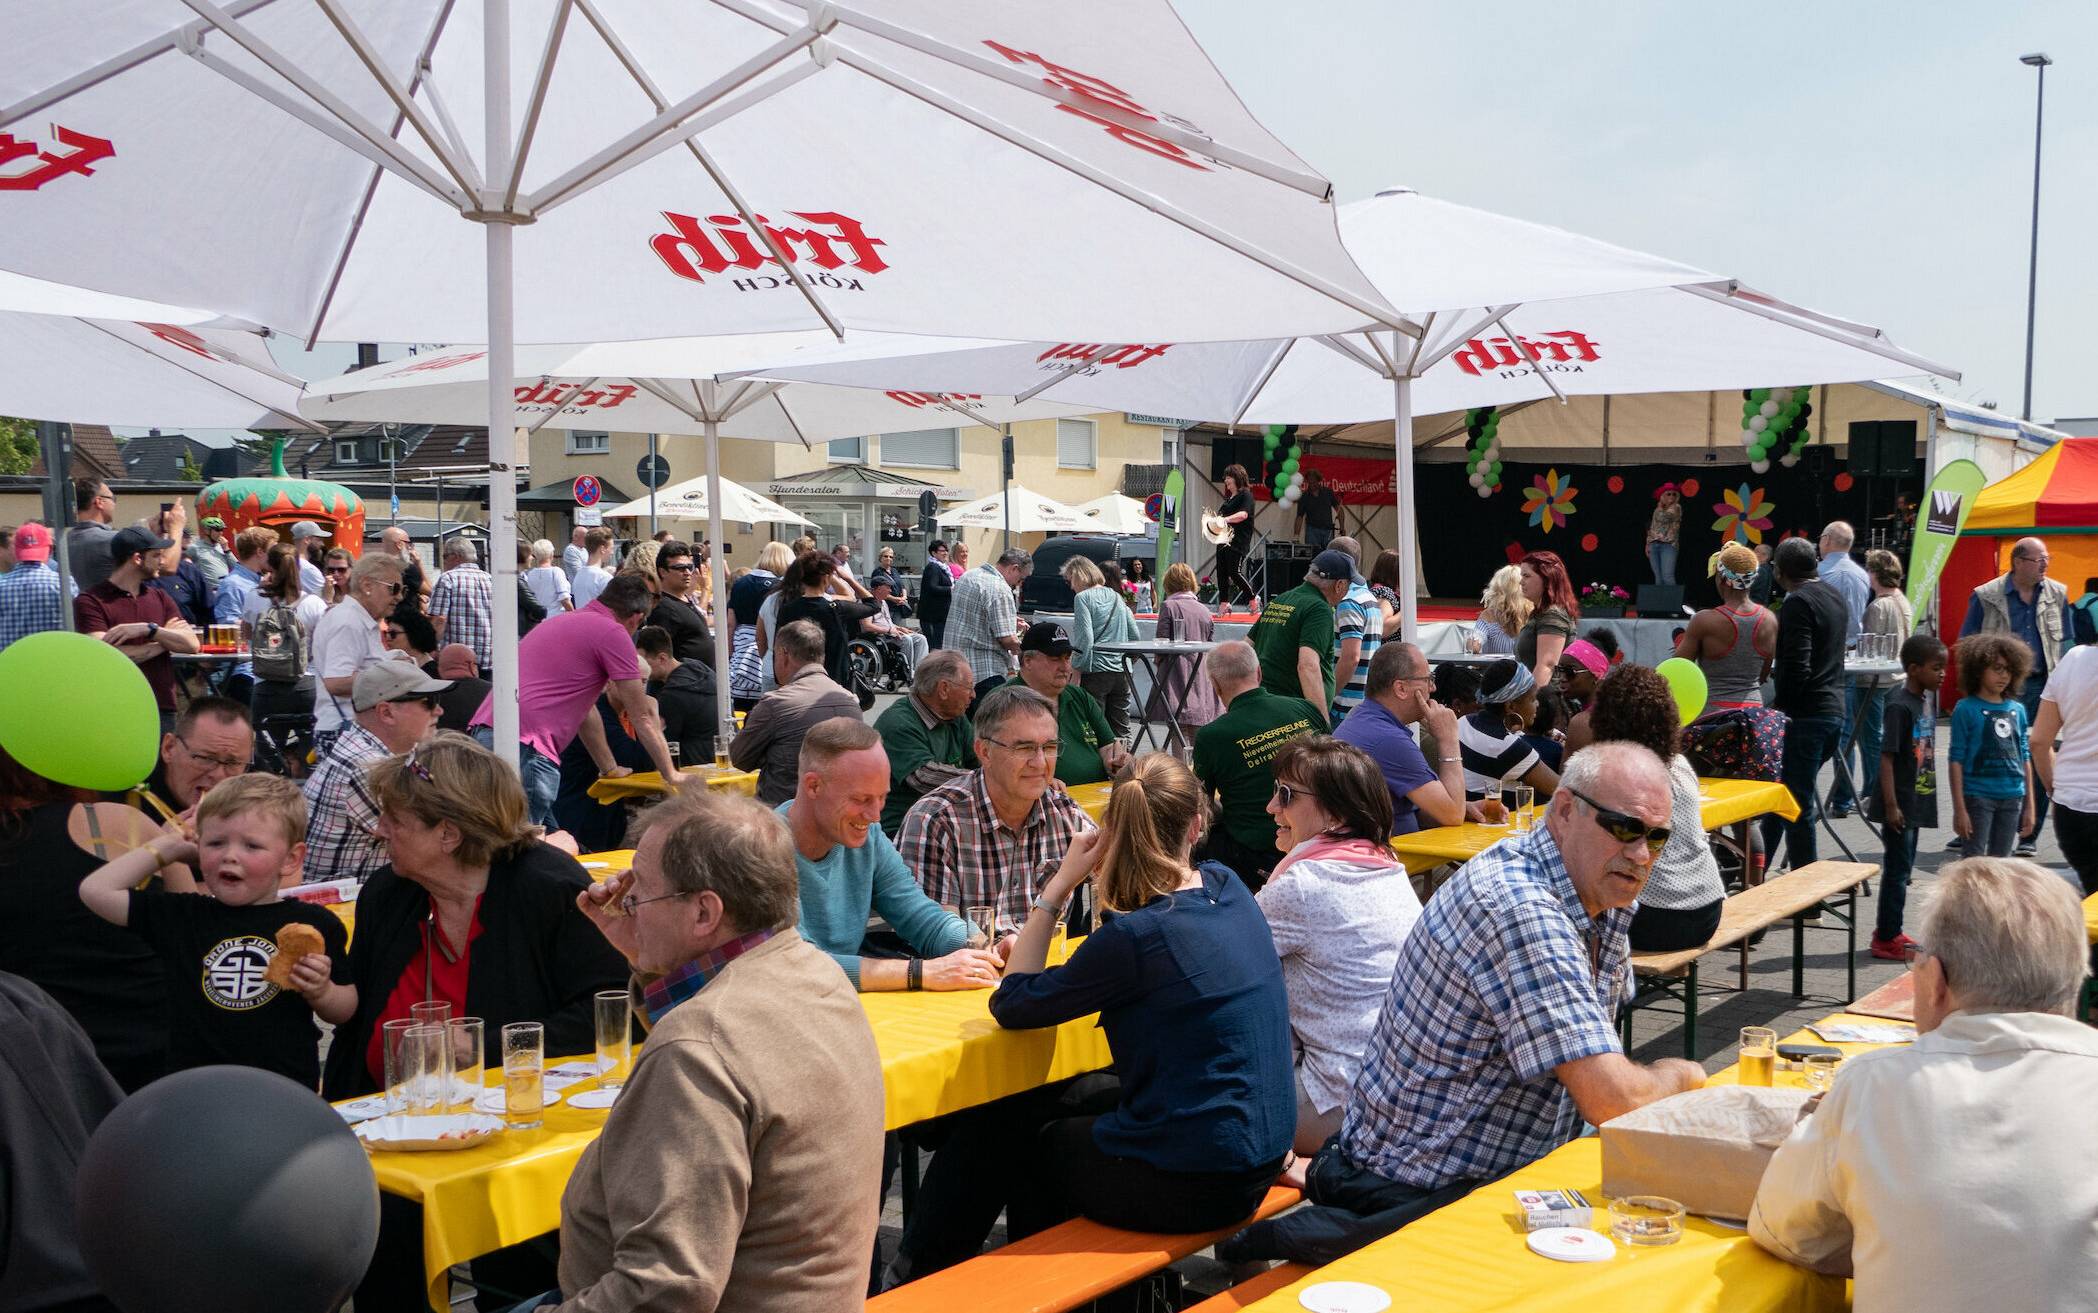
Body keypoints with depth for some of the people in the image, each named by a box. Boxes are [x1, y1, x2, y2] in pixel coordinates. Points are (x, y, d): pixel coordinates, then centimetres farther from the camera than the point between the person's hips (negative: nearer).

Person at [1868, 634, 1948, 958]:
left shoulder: (1925, 701, 9)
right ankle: (1887, 940, 5)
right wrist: (1891, 805, -22)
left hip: (1917, 802, 9)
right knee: (1897, 869, -3)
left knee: (1902, 868, 16)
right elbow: (1887, 757, -20)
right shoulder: (1900, 706, -18)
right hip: (1900, 803, -9)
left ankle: (1889, 932, 26)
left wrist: (1924, 802, 19)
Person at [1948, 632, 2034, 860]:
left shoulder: (2017, 710, 9)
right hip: (1978, 796, -5)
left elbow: (2025, 758, 14)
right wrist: (1959, 809, -11)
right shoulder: (1966, 709, -6)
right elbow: (1956, 760, -7)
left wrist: (2029, 806, 12)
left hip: (2012, 798, 5)